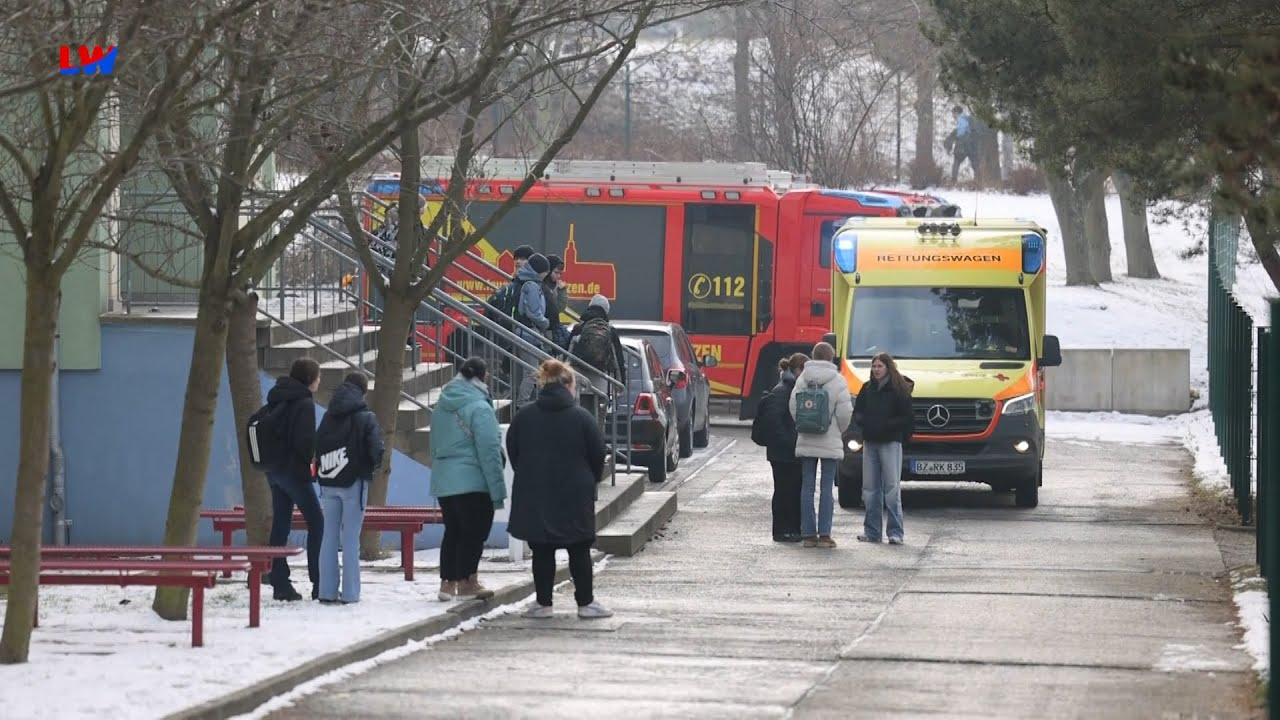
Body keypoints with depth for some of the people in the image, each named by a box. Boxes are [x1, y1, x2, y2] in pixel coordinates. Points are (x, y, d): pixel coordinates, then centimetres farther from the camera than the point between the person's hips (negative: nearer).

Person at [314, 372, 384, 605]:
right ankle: (350, 593, -3)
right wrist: (372, 466, 7)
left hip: (328, 483, 4)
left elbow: (316, 446, 6)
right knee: (351, 538, -2)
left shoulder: (328, 416, 7)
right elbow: (377, 449, -13)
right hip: (353, 481, -4)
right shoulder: (365, 417, -8)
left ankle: (327, 591, 8)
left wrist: (321, 471, 13)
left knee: (329, 537, 9)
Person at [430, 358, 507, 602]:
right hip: (472, 481, -7)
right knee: (475, 531, 1)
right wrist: (497, 490, -15)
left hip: (443, 481, 8)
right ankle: (467, 582, 2)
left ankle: (448, 582, 15)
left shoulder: (441, 408, 11)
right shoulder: (479, 408, -13)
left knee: (453, 531, 14)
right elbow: (489, 451, -16)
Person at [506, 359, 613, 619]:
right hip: (575, 498, -2)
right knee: (579, 551, 7)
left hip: (534, 498, 2)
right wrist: (591, 481, 15)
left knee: (542, 552, 7)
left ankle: (543, 603, 8)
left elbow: (512, 453, 6)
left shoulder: (523, 417, -1)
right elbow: (598, 455, -3)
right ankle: (585, 603, 9)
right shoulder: (582, 418, -8)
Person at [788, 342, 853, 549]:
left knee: (807, 487, 6)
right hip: (829, 443, -3)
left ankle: (808, 534, 5)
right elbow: (845, 412, -10)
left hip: (806, 442, 3)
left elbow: (792, 406, -1)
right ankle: (824, 534, -3)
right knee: (827, 488, 1)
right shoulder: (837, 381, -7)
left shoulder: (802, 379, 1)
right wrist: (840, 430, 9)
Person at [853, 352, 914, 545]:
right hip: (870, 442, 5)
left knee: (892, 488, -8)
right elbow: (857, 412, 13)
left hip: (890, 442, -5)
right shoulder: (867, 389, 11)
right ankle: (872, 531, 12)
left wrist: (884, 425, -17)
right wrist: (864, 421, -9)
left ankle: (895, 532, -6)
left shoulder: (899, 390, -4)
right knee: (870, 488, 6)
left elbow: (906, 418, -7)